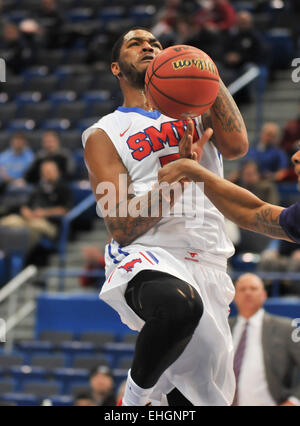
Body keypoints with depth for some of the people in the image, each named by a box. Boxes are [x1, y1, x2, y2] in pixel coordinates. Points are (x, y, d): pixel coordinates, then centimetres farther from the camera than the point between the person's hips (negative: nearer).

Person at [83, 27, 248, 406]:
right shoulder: (104, 135, 7)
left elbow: (237, 146, -5)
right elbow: (121, 229, -5)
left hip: (207, 265, 5)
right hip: (148, 259, -5)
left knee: (211, 396, 9)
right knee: (179, 304, -41)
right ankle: (135, 396, -15)